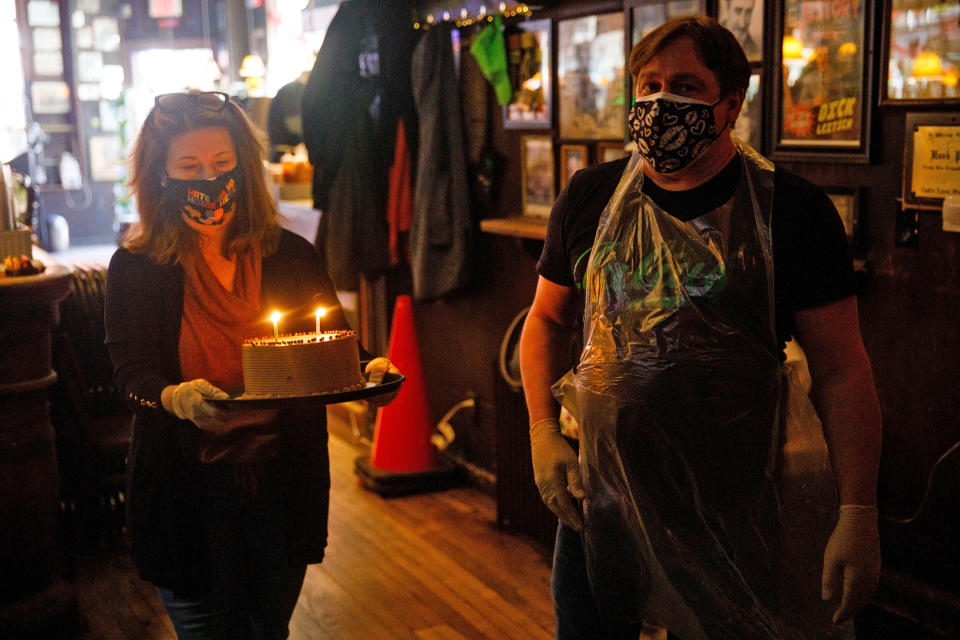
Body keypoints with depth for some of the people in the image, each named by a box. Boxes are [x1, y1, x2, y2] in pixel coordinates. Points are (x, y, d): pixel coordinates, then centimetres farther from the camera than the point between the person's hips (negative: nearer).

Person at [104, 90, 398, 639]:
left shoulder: (291, 257, -1)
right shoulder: (135, 269, -6)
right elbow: (132, 376, -13)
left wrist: (367, 373, -21)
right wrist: (178, 399, -35)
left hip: (283, 485, 3)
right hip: (188, 489, -2)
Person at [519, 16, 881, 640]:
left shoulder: (791, 210, -9)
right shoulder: (591, 197, 2)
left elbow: (841, 367, -8)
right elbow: (549, 318, 13)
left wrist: (858, 515, -11)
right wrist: (544, 433, 0)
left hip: (733, 513, -3)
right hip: (599, 498, 3)